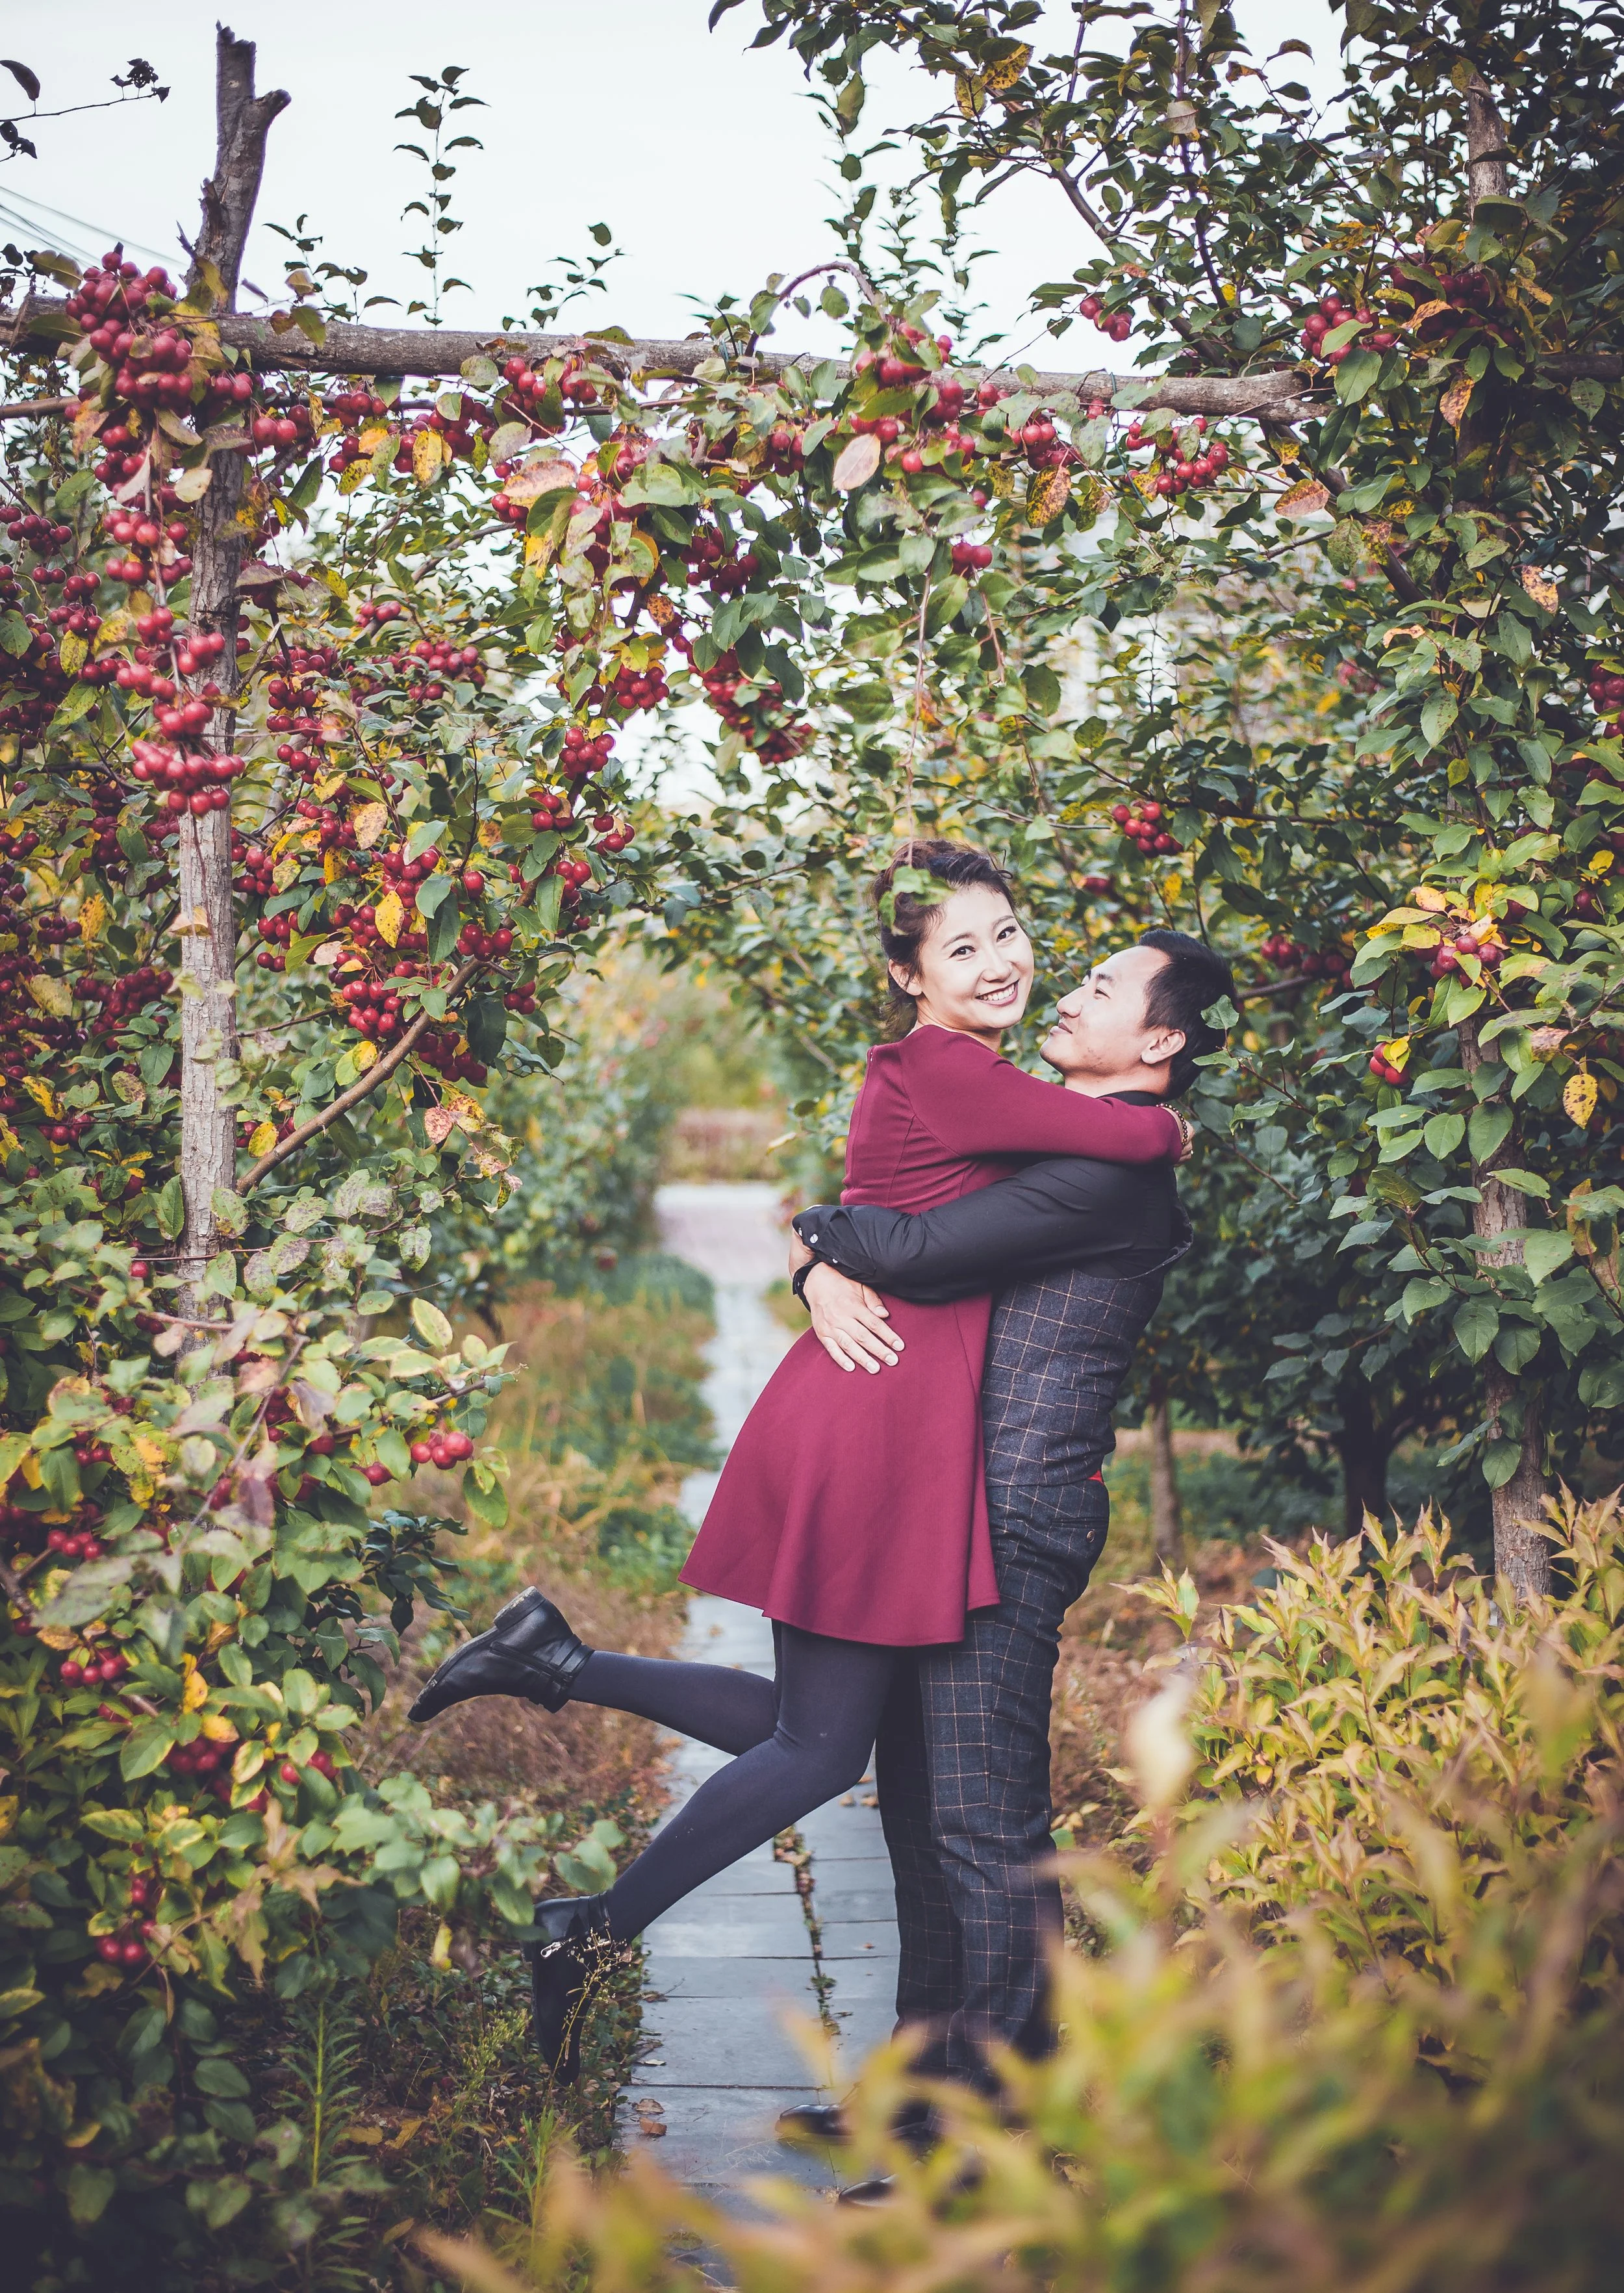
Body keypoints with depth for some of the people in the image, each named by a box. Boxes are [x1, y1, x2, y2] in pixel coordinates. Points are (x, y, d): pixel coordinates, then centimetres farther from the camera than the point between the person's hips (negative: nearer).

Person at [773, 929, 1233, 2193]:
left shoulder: (1112, 1173, -13)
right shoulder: (1036, 1138, 20)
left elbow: (915, 1251, -20)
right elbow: (860, 1217, 20)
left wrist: (820, 1227, 1)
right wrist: (821, 1271, -3)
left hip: (1013, 1521, -10)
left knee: (986, 1825, -7)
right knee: (923, 1805, 14)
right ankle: (930, 2079, 25)